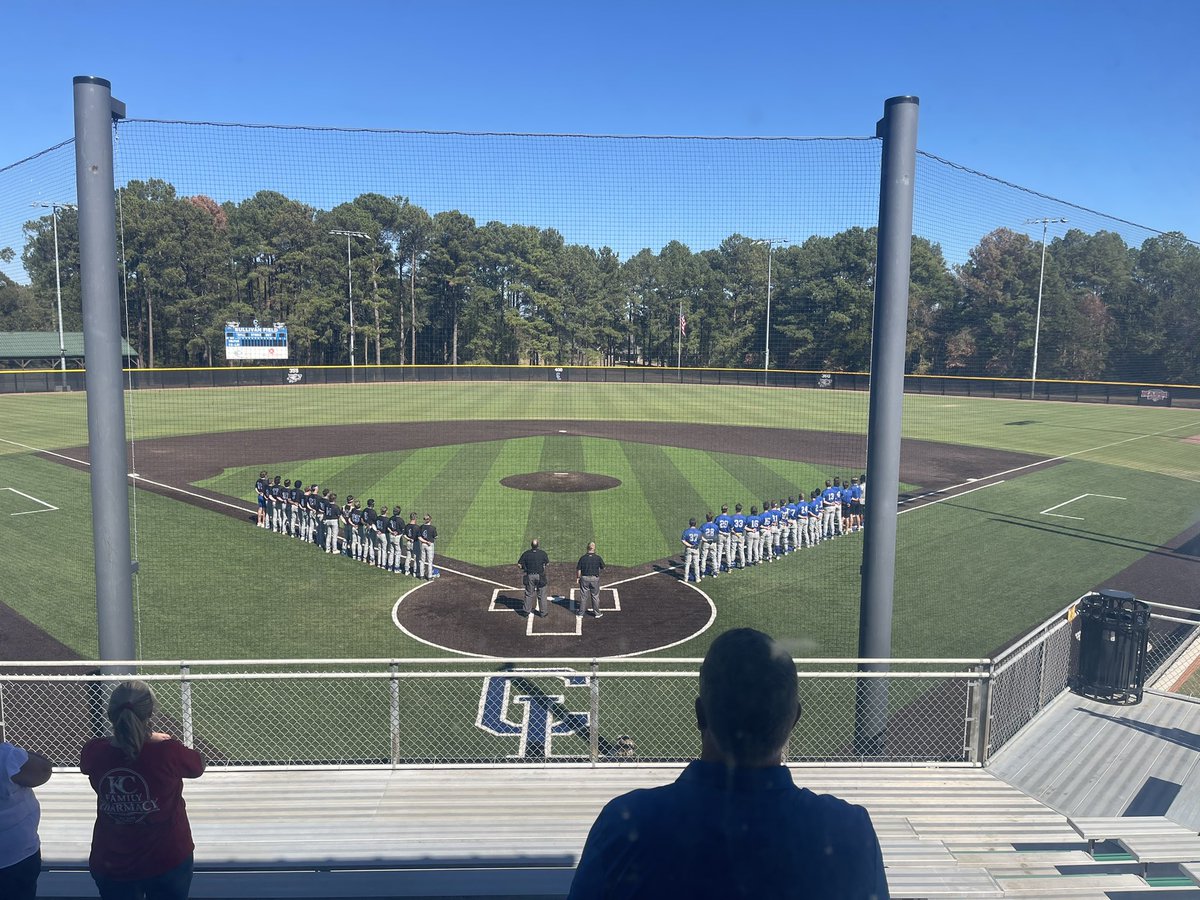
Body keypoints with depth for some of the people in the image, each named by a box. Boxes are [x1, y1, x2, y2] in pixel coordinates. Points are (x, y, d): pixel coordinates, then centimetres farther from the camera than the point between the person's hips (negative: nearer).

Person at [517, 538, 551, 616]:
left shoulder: (526, 553, -8)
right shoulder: (542, 553, -10)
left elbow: (519, 565, -6)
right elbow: (547, 561, 7)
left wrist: (524, 567, 12)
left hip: (529, 576, 1)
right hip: (540, 577, -1)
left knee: (529, 594, 15)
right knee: (541, 595, 10)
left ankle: (527, 610, 22)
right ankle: (542, 612, 16)